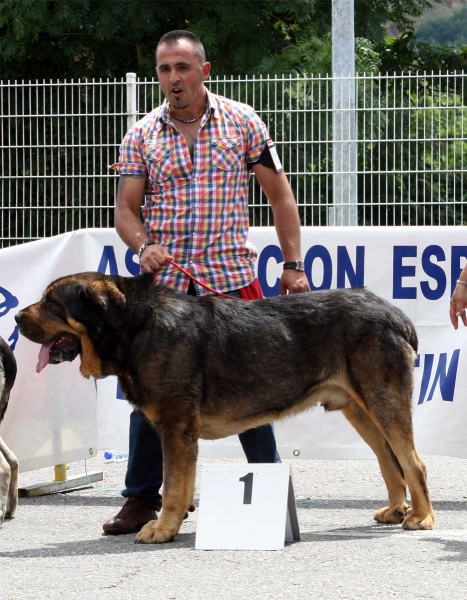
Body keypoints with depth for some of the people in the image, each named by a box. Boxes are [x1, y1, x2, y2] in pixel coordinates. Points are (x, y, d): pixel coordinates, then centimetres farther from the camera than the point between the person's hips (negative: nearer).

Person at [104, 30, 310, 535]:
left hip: (231, 279, -1)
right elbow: (126, 208, 7)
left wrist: (293, 265, 0)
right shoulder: (142, 135, 6)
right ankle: (141, 499, 12)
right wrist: (142, 245, -14)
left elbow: (279, 195, 6)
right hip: (163, 283, 2)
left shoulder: (242, 122, 3)